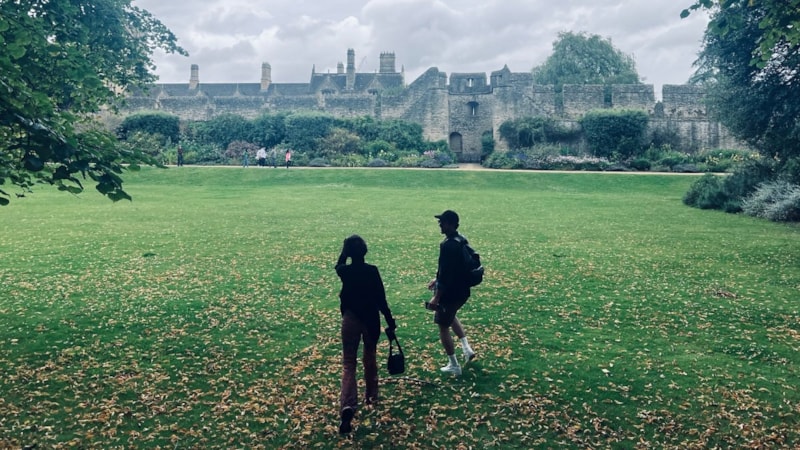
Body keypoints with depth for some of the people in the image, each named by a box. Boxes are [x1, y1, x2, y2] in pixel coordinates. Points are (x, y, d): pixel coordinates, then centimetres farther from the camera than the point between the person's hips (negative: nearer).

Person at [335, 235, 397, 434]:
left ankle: (347, 405, -21)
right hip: (371, 319, 0)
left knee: (348, 363, -2)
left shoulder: (344, 271, -7)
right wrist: (390, 323, -6)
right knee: (370, 358, 22)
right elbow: (381, 299, -12)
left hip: (350, 318, 0)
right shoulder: (372, 271, -12)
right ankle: (371, 395, 36)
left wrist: (344, 252, 11)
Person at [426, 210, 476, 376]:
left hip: (451, 292, -9)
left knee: (443, 326, 7)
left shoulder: (448, 245, -25)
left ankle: (453, 365, 16)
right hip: (463, 290, 9)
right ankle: (467, 348, 27)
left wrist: (437, 297, -22)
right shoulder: (462, 240, 5)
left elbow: (446, 274, -27)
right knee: (451, 316, 33)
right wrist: (437, 279, 23)